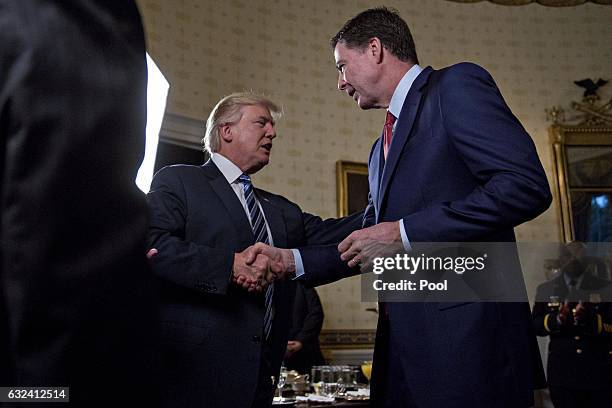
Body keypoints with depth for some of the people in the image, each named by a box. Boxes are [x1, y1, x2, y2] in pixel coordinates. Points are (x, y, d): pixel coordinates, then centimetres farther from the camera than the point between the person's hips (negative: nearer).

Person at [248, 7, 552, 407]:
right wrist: (291, 260, 10)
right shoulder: (382, 147, 22)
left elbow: (527, 186, -16)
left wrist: (403, 232, -16)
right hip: (404, 341, 8)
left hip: (466, 331, -8)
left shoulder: (456, 85, -3)